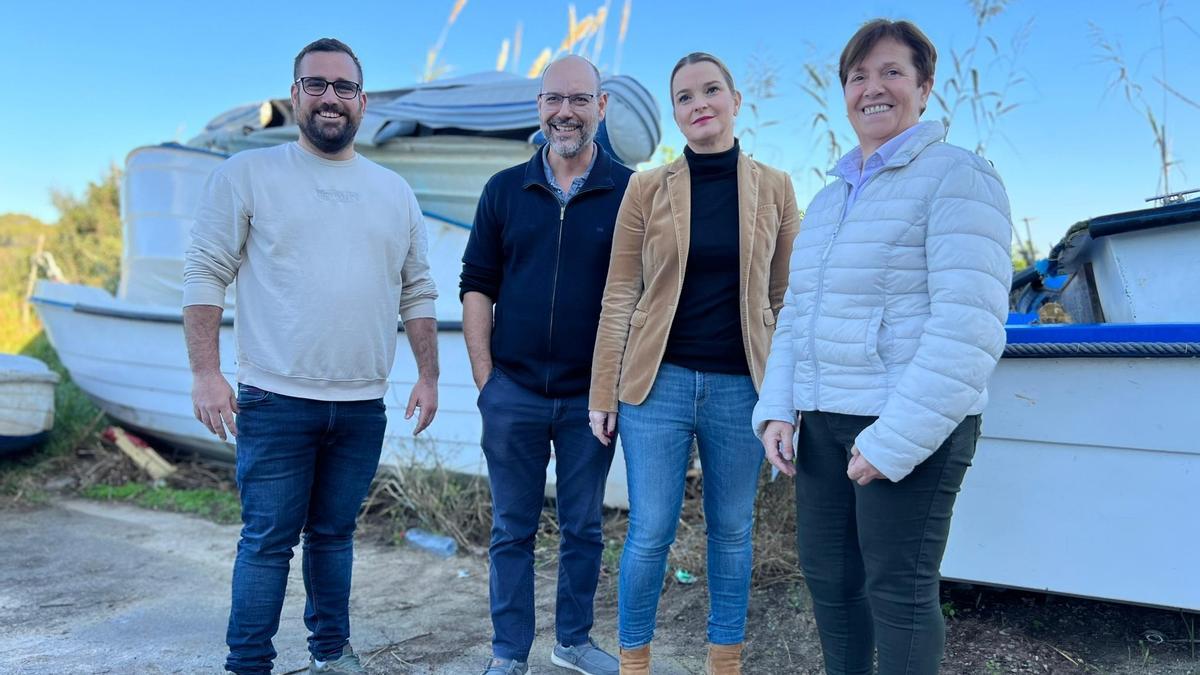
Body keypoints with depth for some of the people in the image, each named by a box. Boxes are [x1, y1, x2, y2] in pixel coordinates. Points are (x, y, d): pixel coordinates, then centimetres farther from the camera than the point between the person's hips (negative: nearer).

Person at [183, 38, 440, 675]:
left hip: (363, 406, 4)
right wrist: (205, 372, -10)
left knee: (334, 534, 16)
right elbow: (205, 274, -2)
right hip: (276, 400, -3)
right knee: (268, 540, 2)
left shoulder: (395, 192, 11)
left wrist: (428, 375, 9)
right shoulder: (248, 174, 0)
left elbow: (417, 293, 14)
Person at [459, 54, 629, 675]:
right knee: (512, 529, 11)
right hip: (513, 391, 1)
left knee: (583, 526, 13)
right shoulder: (505, 189, 5)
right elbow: (477, 285, 6)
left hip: (591, 394, -1)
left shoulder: (629, 191, -1)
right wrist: (484, 375, -1)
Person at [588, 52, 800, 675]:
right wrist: (603, 393, 0)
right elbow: (619, 297, 2)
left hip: (741, 386, 1)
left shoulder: (773, 188, 4)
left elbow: (786, 297, 7)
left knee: (731, 531, 11)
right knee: (650, 534, 2)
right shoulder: (647, 188, 2)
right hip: (659, 382, -1)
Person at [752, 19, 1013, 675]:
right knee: (828, 575, 14)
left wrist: (895, 440, -20)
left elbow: (969, 325, -17)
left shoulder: (955, 176, -7)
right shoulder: (827, 199, 16)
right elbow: (796, 316, 18)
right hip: (823, 420, 7)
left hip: (915, 426, -7)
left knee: (898, 589, 1)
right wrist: (777, 410, 6)